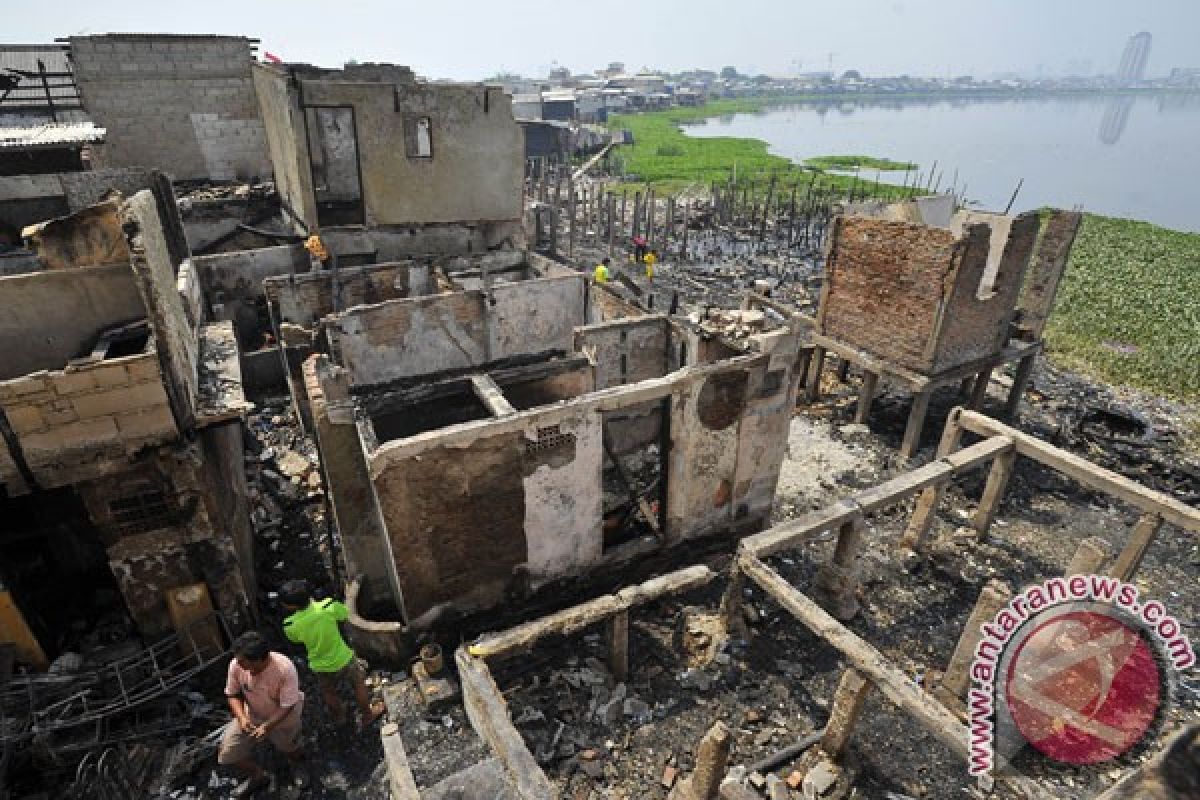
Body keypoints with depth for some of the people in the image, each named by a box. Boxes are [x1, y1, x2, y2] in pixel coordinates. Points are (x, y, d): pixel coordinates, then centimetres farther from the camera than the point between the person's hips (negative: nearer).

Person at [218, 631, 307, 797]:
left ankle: (298, 765, 32)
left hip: (282, 717, -3)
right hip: (252, 716, 3)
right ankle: (258, 777, 28)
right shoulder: (236, 666, -24)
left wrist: (267, 726, -34)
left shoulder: (285, 669, -36)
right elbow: (232, 695, -7)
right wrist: (242, 718, -21)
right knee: (228, 755, -3)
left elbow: (287, 706, -25)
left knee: (290, 747, -8)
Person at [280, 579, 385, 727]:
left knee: (328, 693, 33)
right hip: (343, 659, -1)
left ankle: (339, 716, 58)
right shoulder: (328, 606, -32)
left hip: (321, 667, 1)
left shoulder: (290, 625, -28)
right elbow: (345, 614, -8)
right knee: (359, 684, 28)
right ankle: (368, 715, 48)